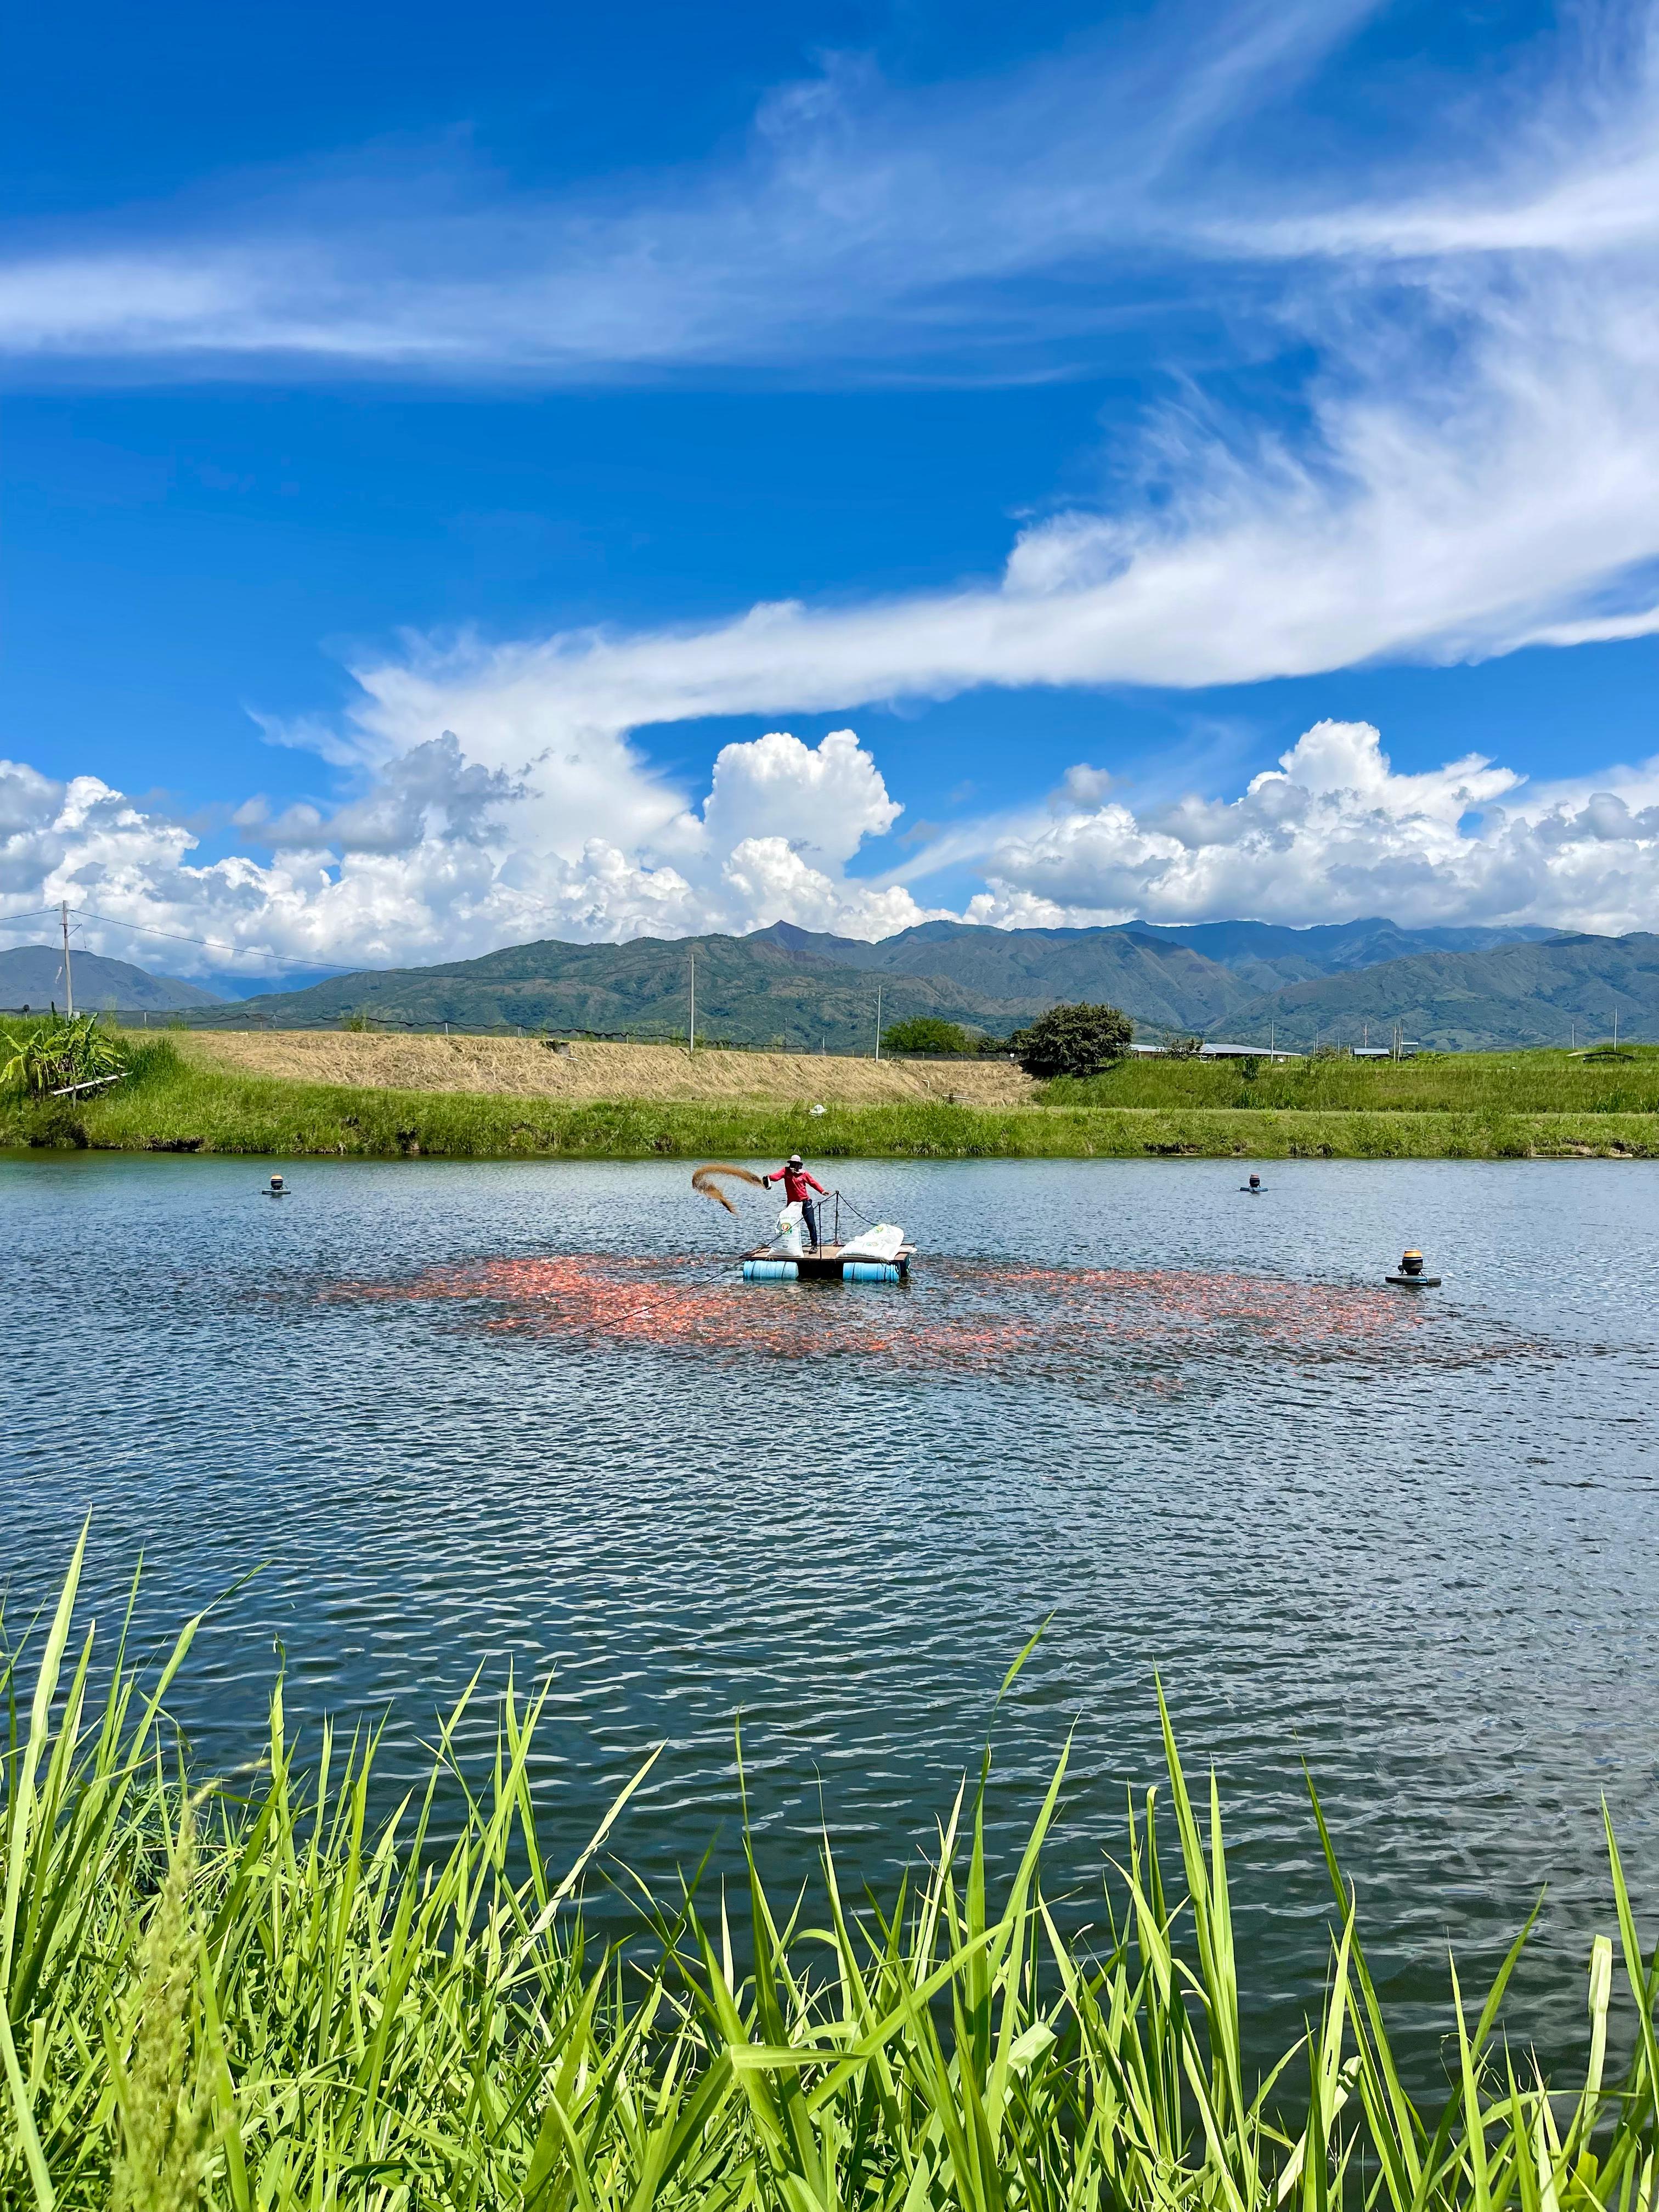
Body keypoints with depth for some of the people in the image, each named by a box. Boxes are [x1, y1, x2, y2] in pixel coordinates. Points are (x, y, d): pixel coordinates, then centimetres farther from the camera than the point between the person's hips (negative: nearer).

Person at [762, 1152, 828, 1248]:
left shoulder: (804, 1173, 1)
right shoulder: (786, 1171, -1)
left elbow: (813, 1182, 2)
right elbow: (777, 1176, -17)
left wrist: (822, 1191, -11)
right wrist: (769, 1177, -39)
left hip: (805, 1202, 0)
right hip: (792, 1203, 0)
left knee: (811, 1224, -2)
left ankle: (815, 1245, 8)